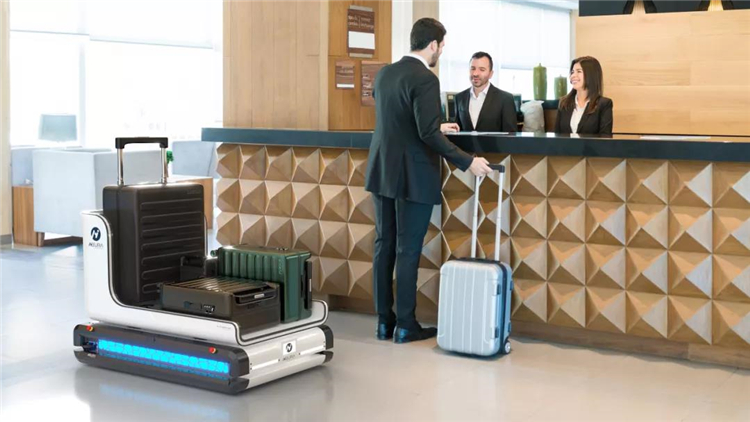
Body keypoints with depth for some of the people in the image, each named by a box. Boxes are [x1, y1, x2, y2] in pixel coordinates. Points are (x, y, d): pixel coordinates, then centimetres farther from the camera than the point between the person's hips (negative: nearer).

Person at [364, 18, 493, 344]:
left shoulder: (384, 74, 9)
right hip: (413, 177, -7)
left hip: (382, 172, 7)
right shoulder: (425, 79, -16)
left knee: (384, 245, 11)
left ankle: (384, 320, 17)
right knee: (408, 251, 0)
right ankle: (405, 325, 7)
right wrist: (468, 162, -17)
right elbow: (428, 134, -23)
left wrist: (437, 128, 33)